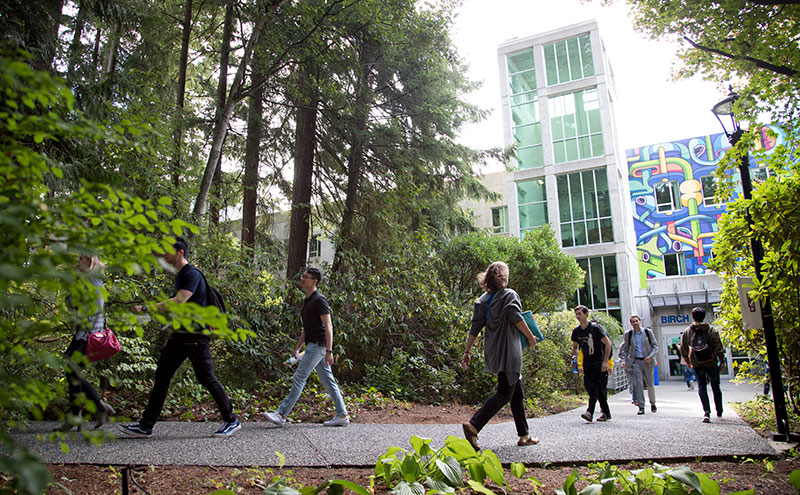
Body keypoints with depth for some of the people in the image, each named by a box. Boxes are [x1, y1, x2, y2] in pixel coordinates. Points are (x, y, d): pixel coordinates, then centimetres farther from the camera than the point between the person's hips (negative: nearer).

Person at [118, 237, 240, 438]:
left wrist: (145, 308, -24)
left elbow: (178, 302, -25)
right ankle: (146, 426, 15)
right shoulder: (180, 276, 17)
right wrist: (172, 336, 23)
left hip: (196, 336, -9)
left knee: (206, 378, -4)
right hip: (181, 334, 10)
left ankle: (231, 421, 7)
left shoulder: (192, 274, -13)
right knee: (162, 376, 8)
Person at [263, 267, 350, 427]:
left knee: (299, 378, -7)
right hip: (312, 345, 10)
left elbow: (328, 327, -18)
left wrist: (329, 351, -22)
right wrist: (297, 348, 22)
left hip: (318, 345, -10)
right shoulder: (307, 301, 18)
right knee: (328, 381, 10)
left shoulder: (319, 300, -12)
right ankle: (342, 416, 14)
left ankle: (281, 415, -2)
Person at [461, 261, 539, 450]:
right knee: (504, 394, -7)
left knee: (517, 392, 16)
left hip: (493, 353, 8)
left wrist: (467, 352, 6)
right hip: (508, 351, -7)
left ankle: (524, 435, 20)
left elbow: (474, 328, 6)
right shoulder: (509, 294, -6)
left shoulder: (482, 300, 11)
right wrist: (531, 337, 0)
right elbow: (516, 319, -14)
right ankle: (473, 425, -18)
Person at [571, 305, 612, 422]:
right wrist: (576, 361, 5)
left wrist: (605, 361, -15)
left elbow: (608, 343, -11)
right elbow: (574, 347, 17)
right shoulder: (576, 331, 4)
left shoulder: (595, 328, -13)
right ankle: (606, 413, 17)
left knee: (594, 386, -16)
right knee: (588, 386, 4)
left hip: (599, 362, -6)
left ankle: (590, 412, -22)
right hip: (587, 363, 6)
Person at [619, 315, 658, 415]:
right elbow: (625, 349, 11)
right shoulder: (628, 334, 4)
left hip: (648, 361, 0)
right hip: (636, 361, 0)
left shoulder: (648, 332, 2)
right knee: (638, 383, -8)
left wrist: (651, 356, -10)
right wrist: (625, 360, -1)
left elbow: (655, 345, 5)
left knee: (650, 384, 8)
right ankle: (641, 406, -4)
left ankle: (653, 403, 30)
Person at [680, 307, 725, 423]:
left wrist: (688, 361, 19)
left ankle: (706, 412, -13)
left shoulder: (687, 332, 1)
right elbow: (718, 346, -4)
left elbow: (683, 349, 6)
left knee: (701, 386, 3)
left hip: (697, 364, 0)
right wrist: (722, 360, 8)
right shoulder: (710, 329, -4)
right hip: (711, 362, 0)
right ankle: (719, 412, 27)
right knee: (715, 387, 15)